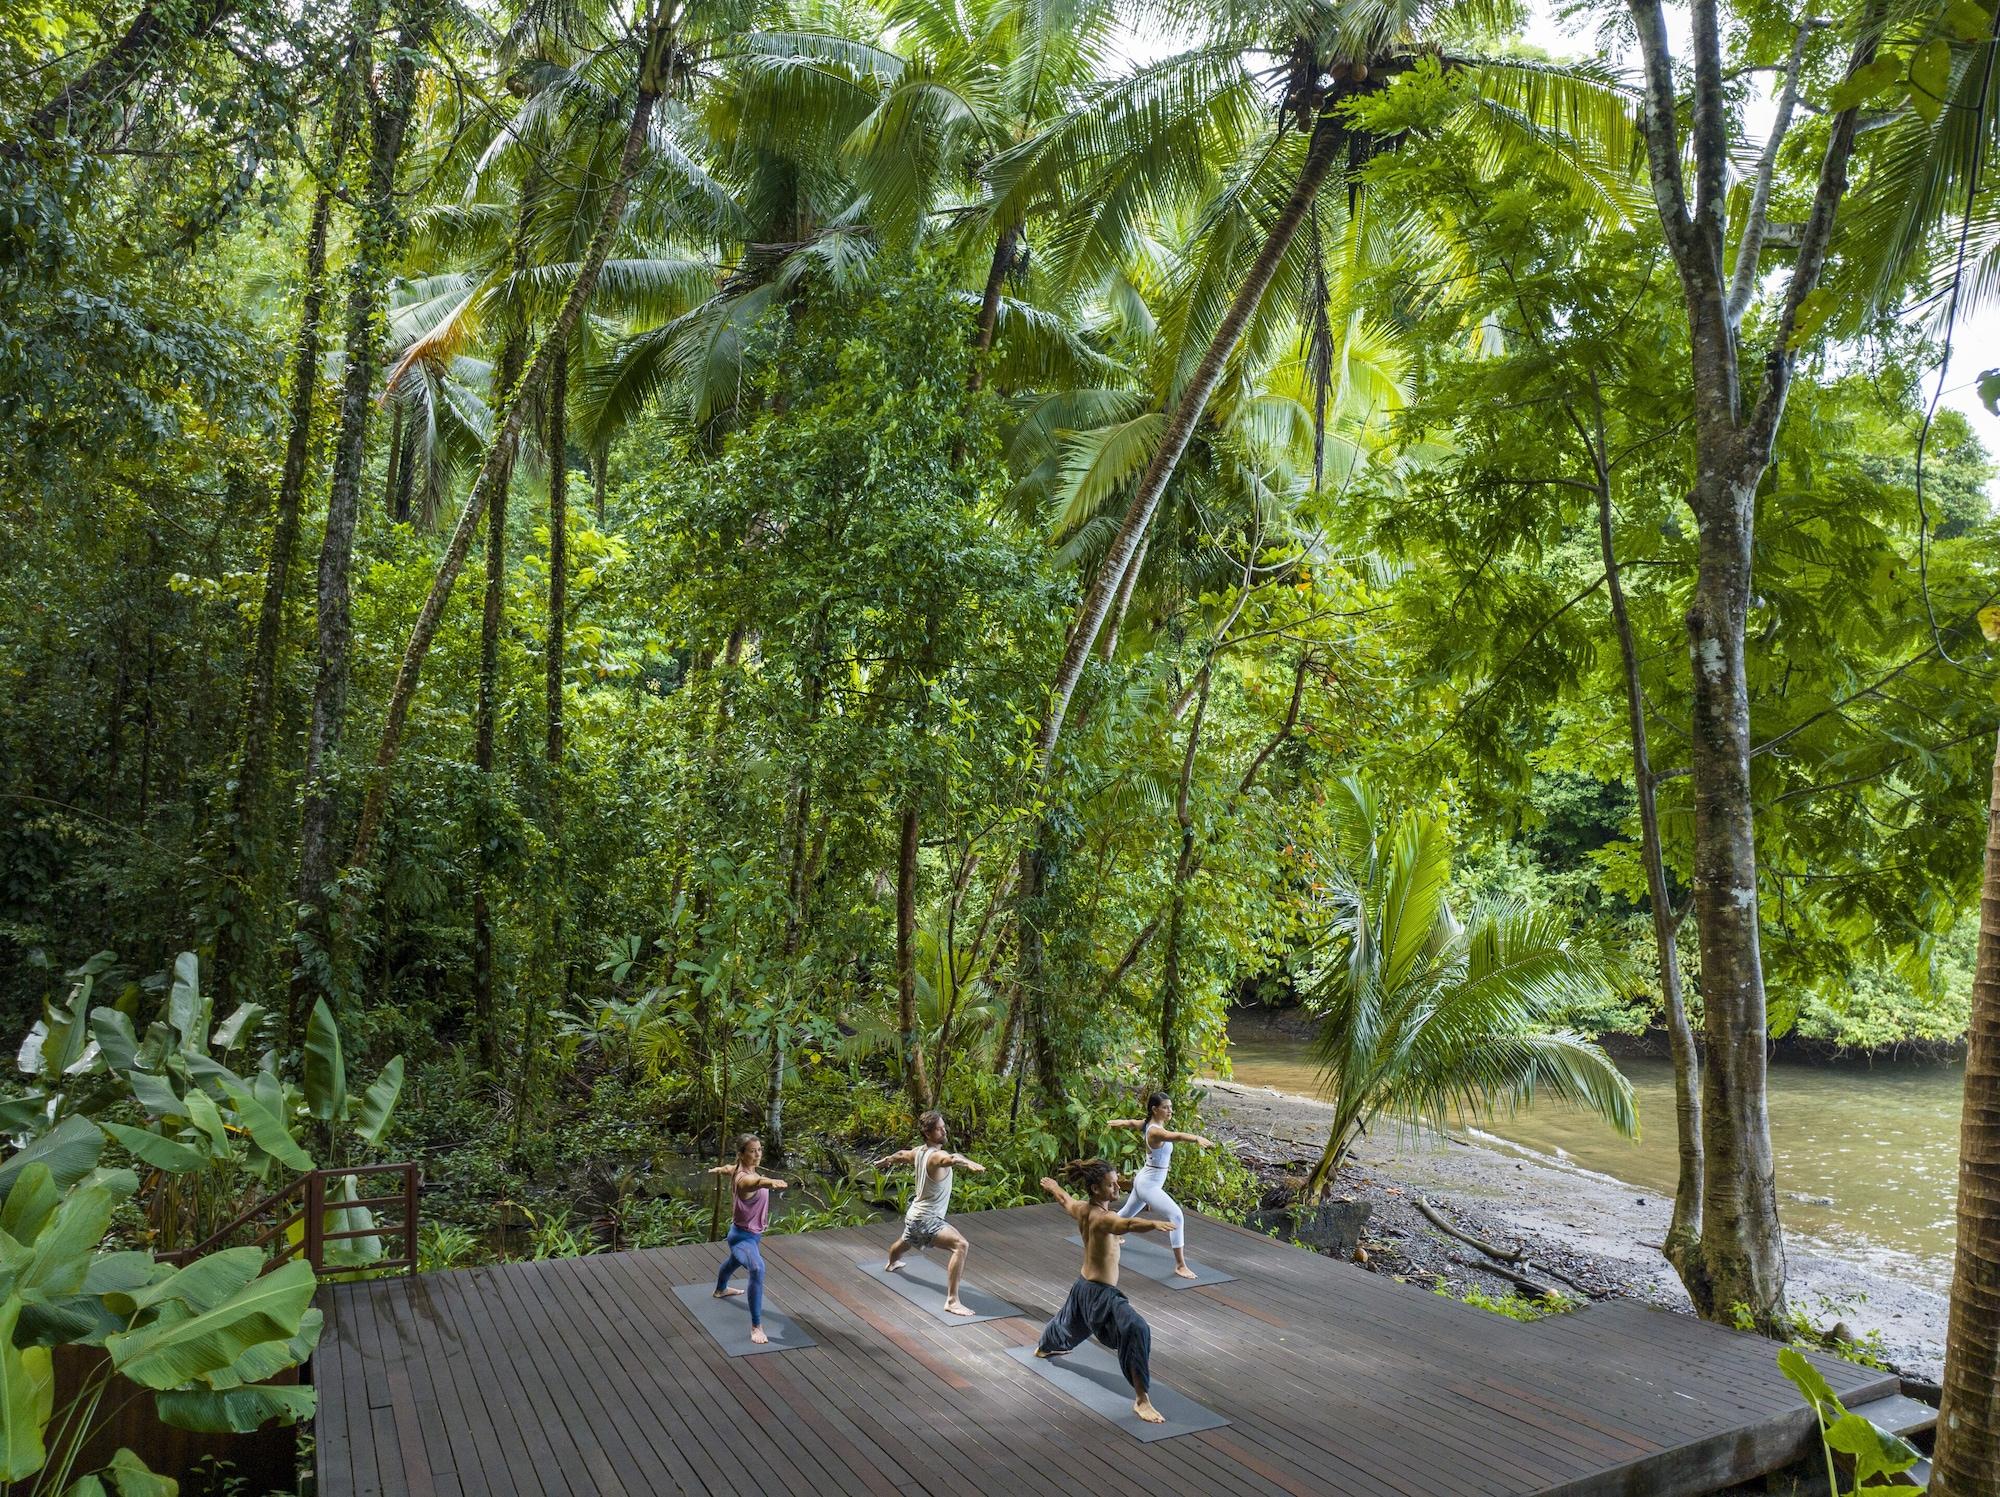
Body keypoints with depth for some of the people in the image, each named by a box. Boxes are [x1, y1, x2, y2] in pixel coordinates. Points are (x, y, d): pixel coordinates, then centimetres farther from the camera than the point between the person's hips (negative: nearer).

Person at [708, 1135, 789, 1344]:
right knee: (757, 1270, -35)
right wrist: (773, 1183, -82)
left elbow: (728, 1169, 22)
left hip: (751, 1234, 11)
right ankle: (756, 1326, -34)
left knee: (735, 1261, 39)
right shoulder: (744, 1179, -33)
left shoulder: (739, 1170, -4)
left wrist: (719, 1169, 46)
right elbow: (756, 1182, -59)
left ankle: (720, 1290, 71)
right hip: (742, 1236, -11)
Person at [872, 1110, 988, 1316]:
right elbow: (951, 1159, -53)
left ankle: (891, 1263, 76)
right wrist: (970, 1164, -74)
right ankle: (952, 1300, -33)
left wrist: (886, 1160, 46)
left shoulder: (918, 1152, 1)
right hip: (927, 1219, -10)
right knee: (961, 1245, -28)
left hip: (914, 1214, 10)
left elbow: (901, 1155, 24)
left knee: (905, 1243, 42)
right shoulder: (936, 1156, -28)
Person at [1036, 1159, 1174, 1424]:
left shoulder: (1080, 1208, -3)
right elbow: (1128, 1224, -53)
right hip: (1101, 1293, -10)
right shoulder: (1102, 1218, -30)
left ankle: (1043, 1348, 70)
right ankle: (1142, 1400, -26)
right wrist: (1154, 1224, -72)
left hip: (1083, 1285, 10)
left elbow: (1063, 1197, 21)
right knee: (1137, 1330, -24)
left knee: (1069, 1321, 39)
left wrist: (1050, 1184, 43)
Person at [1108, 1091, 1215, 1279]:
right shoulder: (1156, 1131, -27)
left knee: (1127, 1212, 32)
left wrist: (1118, 1122, 47)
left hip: (1144, 1180, 10)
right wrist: (1197, 1138, -65)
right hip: (1149, 1184, -10)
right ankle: (1180, 1265, -19)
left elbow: (1131, 1122, 25)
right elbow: (1176, 1136, -48)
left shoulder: (1148, 1124, 2)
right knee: (1177, 1216, -20)